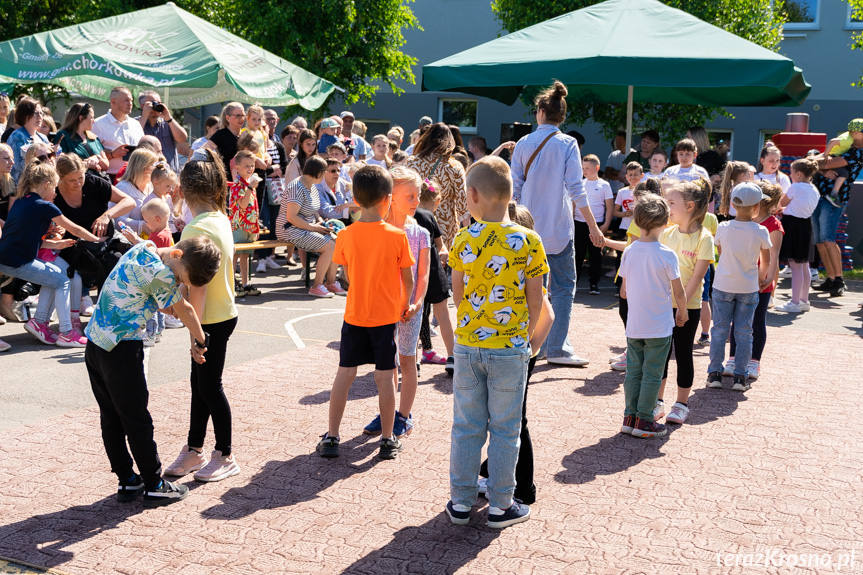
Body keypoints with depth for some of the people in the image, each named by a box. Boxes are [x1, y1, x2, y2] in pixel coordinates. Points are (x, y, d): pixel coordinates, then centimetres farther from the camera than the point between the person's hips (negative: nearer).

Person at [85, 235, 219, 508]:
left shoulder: (142, 249, 7)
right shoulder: (160, 273, -21)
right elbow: (184, 310, -6)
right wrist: (200, 339, 11)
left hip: (95, 343, 9)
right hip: (121, 349, -9)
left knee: (111, 416, 14)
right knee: (137, 420, 2)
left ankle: (126, 480, 25)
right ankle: (154, 486, 13)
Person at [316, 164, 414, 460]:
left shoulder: (345, 235, -6)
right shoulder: (397, 236, -12)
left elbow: (348, 275, 8)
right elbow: (408, 279, -4)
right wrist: (404, 304, 15)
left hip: (354, 314, 2)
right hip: (386, 316, -2)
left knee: (345, 374, 9)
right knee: (385, 377, 6)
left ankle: (331, 437, 14)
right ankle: (388, 440, 15)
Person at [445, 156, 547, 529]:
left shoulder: (463, 240, -5)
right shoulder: (528, 241, -9)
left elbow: (457, 294, 4)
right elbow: (535, 300, -4)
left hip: (467, 345, 2)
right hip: (511, 348, -1)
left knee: (466, 426, 13)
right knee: (505, 429, 9)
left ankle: (460, 502, 21)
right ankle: (500, 506, 18)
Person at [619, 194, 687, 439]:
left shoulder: (628, 252, -2)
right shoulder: (667, 255, -14)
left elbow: (623, 291, 5)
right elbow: (679, 293, -9)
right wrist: (681, 313, 9)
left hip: (634, 326, 4)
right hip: (659, 326, -4)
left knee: (633, 371, 13)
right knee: (652, 374, 5)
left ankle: (629, 417, 18)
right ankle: (644, 421, 9)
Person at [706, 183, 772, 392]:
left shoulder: (723, 228, -8)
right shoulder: (761, 231, -10)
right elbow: (766, 261, 3)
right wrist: (761, 279, 21)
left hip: (723, 286, 1)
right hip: (749, 288, -1)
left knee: (719, 331, 8)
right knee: (744, 333, 7)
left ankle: (714, 373, 11)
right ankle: (741, 377, 10)